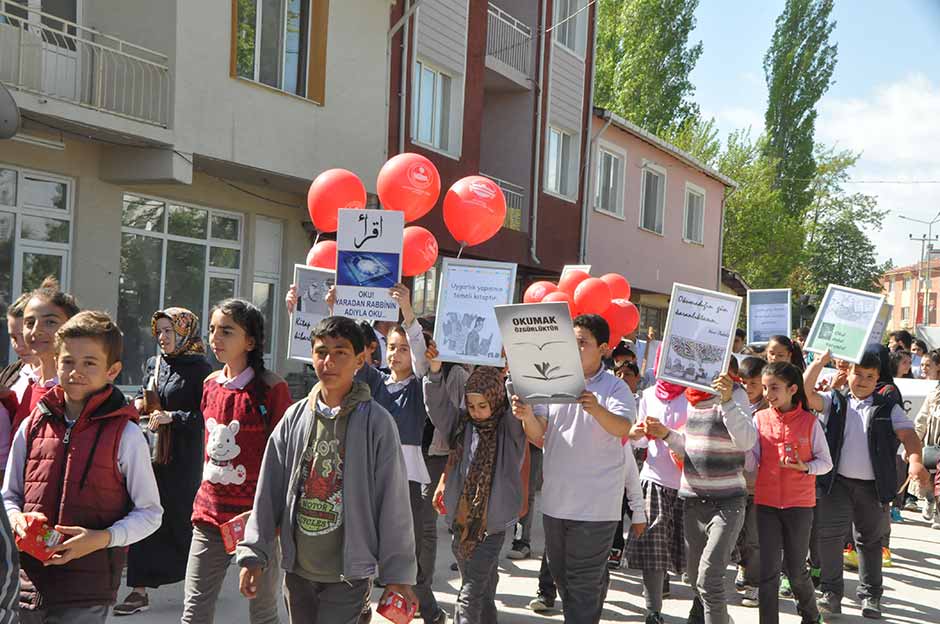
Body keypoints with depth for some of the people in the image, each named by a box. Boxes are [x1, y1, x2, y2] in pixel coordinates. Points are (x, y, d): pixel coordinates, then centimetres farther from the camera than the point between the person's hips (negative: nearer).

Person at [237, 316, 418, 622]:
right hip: (297, 569, 4)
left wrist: (397, 570, -4)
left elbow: (393, 502, -6)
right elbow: (268, 491, 7)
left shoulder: (376, 422, -8)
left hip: (349, 574, -4)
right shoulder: (295, 417, 3)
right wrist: (254, 553, 3)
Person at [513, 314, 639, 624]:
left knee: (583, 583, -2)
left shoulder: (615, 388, -7)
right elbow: (538, 436, 2)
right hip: (555, 500, 6)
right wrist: (527, 415, -20)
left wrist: (597, 409, -46)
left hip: (595, 505, -5)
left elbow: (622, 428, -26)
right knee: (561, 575, 19)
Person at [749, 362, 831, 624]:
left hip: (799, 504, -1)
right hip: (766, 502, 1)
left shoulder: (809, 422, -5)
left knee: (796, 570, 9)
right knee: (768, 571, 1)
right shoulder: (760, 419, 0)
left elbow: (826, 462, 0)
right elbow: (751, 462, -1)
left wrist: (804, 467, -18)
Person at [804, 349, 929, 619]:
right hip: (837, 482, -1)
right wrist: (820, 362, -12)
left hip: (873, 486, 1)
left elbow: (907, 434, -6)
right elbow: (806, 394, -7)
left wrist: (915, 461, -25)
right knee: (830, 535, -7)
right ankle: (831, 592, 4)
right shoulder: (834, 402, 7)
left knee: (870, 540, 13)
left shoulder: (888, 407, 5)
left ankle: (870, 596, 24)